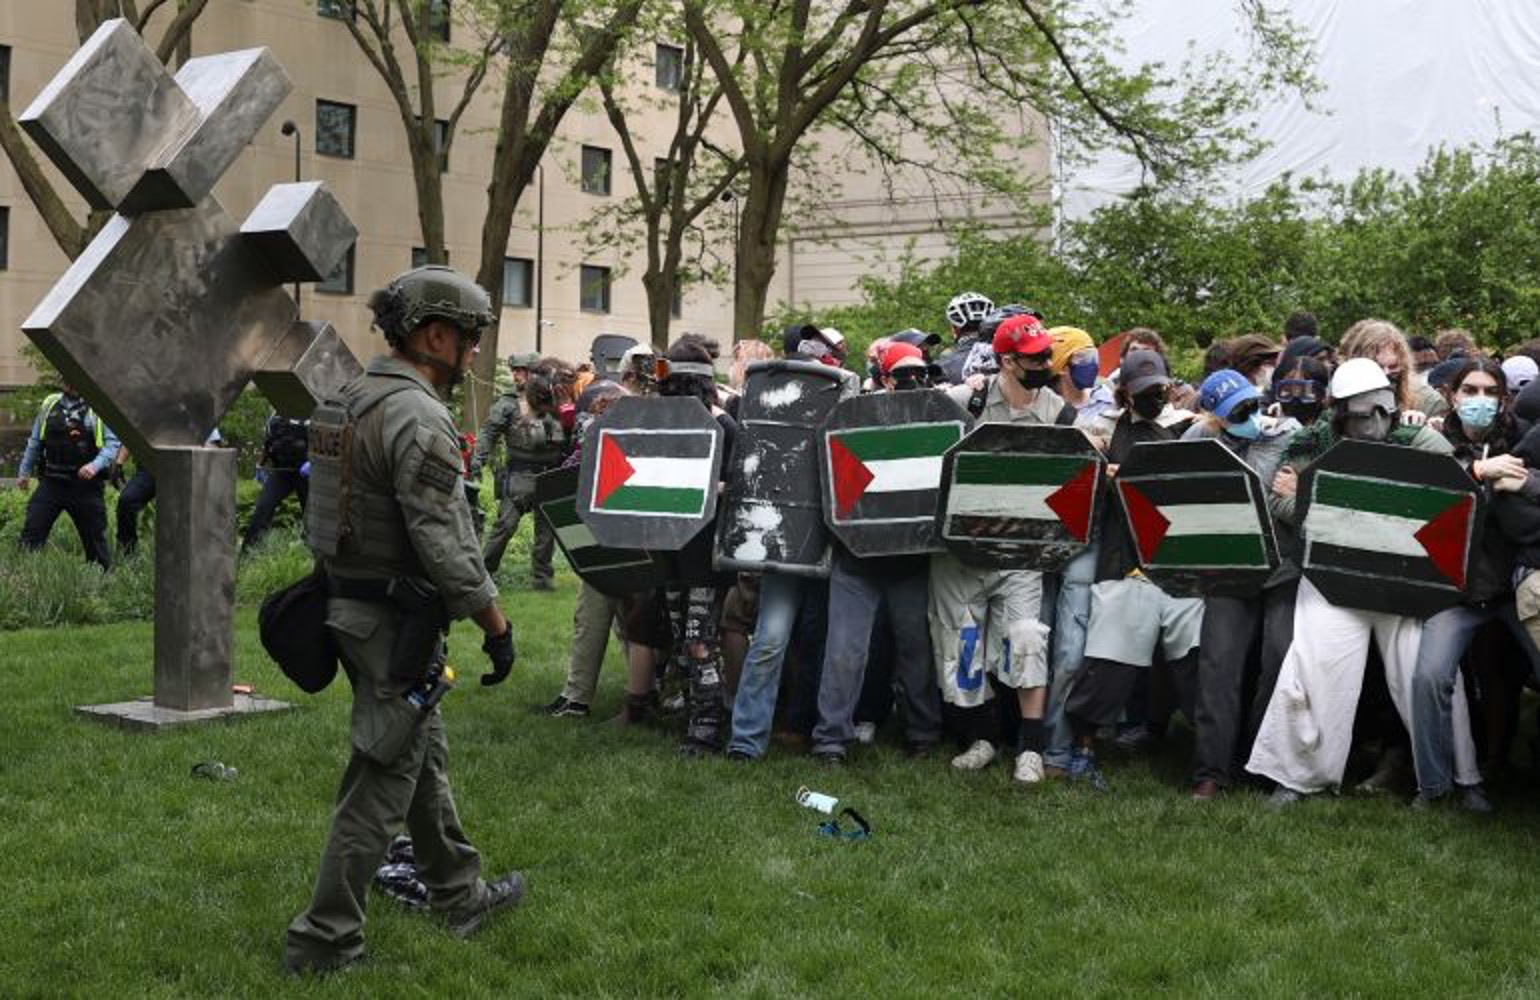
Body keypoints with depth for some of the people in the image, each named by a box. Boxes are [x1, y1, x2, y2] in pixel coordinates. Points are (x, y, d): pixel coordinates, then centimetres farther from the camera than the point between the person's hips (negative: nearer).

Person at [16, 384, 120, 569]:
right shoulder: (49, 404, 10)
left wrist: (96, 465, -23)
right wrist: (24, 472, 21)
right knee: (31, 530, -3)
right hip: (51, 483, 3)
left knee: (95, 537, 6)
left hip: (85, 486, -3)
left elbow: (112, 443, -8)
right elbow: (35, 442, 19)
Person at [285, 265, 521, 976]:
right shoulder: (419, 418, -21)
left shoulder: (347, 402, 9)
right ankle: (325, 940, 6)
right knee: (382, 783, -1)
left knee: (426, 758, 21)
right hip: (399, 623, -10)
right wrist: (496, 622, -14)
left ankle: (459, 896, 34)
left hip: (352, 604, 10)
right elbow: (445, 543, -23)